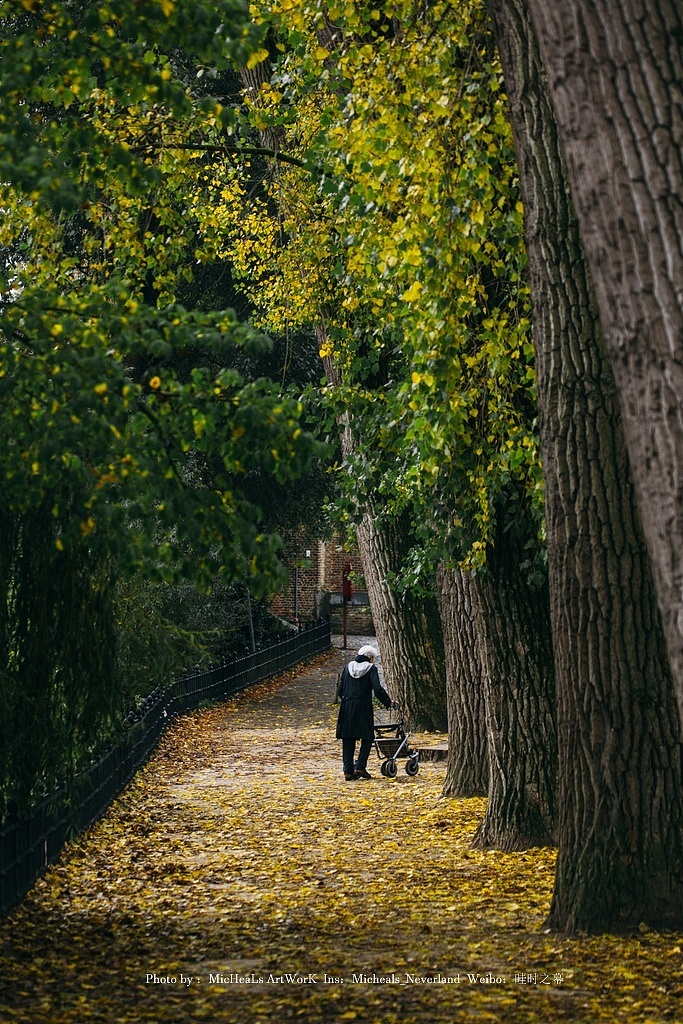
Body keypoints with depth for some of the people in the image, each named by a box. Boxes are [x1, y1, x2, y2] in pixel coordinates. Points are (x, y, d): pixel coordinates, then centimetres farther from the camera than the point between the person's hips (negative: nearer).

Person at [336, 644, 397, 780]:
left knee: (348, 741, 8)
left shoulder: (348, 667, 11)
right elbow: (378, 689, -13)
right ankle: (360, 767, -3)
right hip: (363, 708, -4)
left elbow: (340, 689, 12)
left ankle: (348, 771, 5)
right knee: (367, 738, 8)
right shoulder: (371, 668, -2)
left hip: (346, 708, 4)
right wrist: (389, 702, -2)